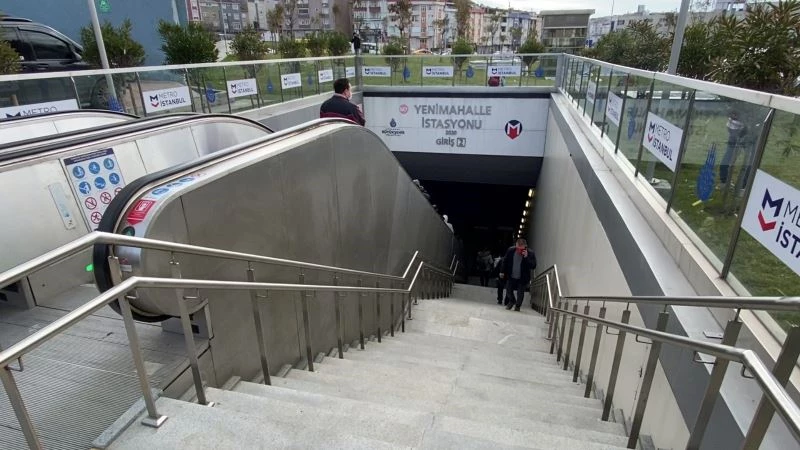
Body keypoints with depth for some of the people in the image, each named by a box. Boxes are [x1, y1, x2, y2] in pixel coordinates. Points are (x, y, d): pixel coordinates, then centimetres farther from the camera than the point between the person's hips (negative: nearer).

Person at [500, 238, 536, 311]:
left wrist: (526, 257, -34)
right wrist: (503, 272, 5)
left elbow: (533, 266, -24)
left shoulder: (530, 253, -18)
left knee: (520, 293, 7)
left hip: (523, 278, -2)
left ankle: (517, 305, 31)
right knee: (508, 290, 11)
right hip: (511, 276, 2)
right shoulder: (511, 250, -11)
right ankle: (512, 301, 40)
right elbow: (505, 261, 4)